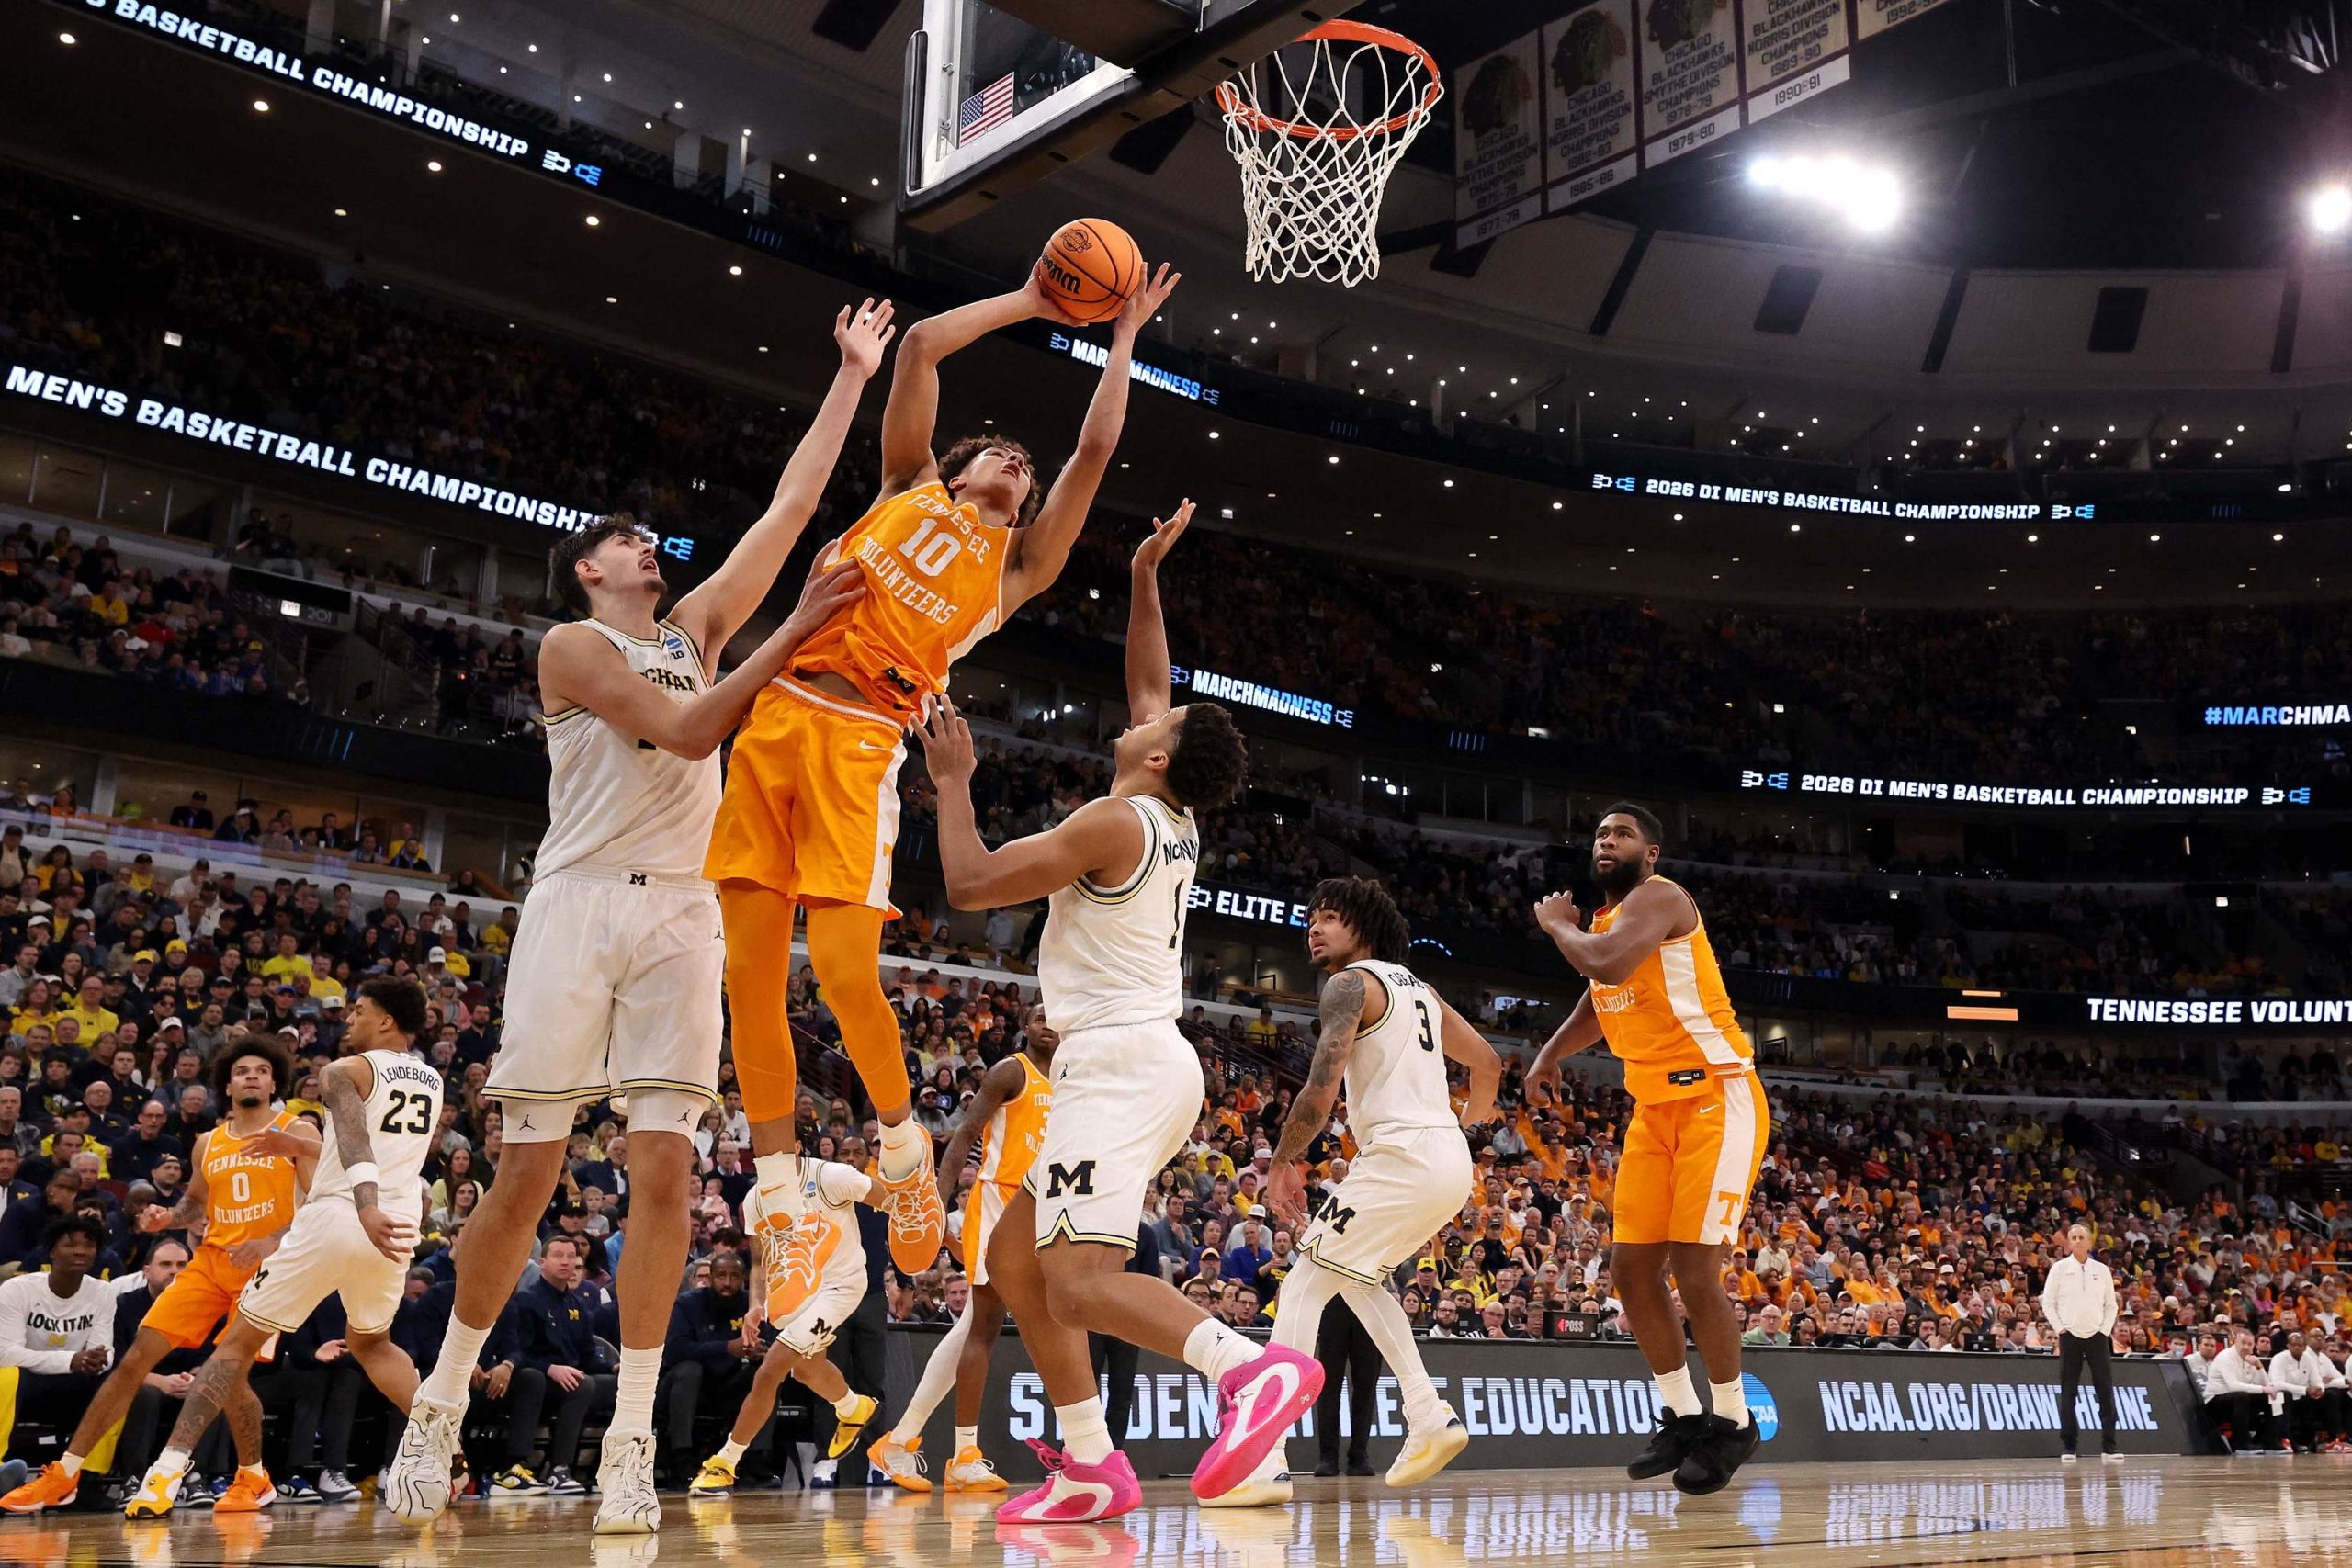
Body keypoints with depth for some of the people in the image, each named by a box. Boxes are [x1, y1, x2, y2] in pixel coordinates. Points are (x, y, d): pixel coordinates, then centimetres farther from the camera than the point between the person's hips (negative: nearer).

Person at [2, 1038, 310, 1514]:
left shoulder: (297, 1133, -2)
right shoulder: (208, 1143, 13)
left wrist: (273, 1242, -22)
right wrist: (168, 1218, 5)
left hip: (268, 1263, -5)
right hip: (211, 1259, 5)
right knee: (137, 1357, -4)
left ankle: (252, 1478, 8)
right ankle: (63, 1475, 4)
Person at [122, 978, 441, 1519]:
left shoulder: (345, 1072, -1)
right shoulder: (432, 1083, 18)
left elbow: (354, 1138, -20)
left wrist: (367, 1209, -37)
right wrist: (297, 1149, 36)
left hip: (334, 1220, -5)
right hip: (399, 1227, 5)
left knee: (238, 1341, 9)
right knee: (370, 1343, 28)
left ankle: (166, 1473, 3)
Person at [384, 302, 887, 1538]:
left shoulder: (698, 627, 19)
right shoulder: (572, 645, 3)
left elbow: (792, 503, 17)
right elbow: (686, 730, -12)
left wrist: (854, 375, 17)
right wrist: (795, 634, -15)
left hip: (683, 914, 4)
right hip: (581, 903, -4)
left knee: (663, 1170, -6)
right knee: (526, 1175, -2)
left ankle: (630, 1440, -3)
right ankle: (443, 1399, 16)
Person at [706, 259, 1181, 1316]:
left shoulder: (1018, 568, 18)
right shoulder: (911, 489, 22)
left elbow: (1095, 450, 12)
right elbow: (919, 347, 17)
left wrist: (1122, 339, 20)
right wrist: (1027, 303, 23)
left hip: (861, 740, -2)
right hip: (774, 713, 2)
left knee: (843, 970, -15)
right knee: (748, 974, -2)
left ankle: (905, 1148, 12)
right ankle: (784, 1204, 9)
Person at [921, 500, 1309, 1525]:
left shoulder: (1112, 822, -10)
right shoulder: (1177, 823, 13)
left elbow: (971, 884, -9)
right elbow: (1150, 681, 28)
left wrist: (953, 778, 3)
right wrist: (1144, 577, 28)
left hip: (1121, 1065, -10)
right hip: (1140, 1064, 10)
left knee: (1079, 1278, -21)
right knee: (1015, 1259, 14)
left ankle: (1252, 1367, -38)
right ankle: (1091, 1468, 12)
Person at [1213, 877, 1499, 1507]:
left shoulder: (1350, 983, -5)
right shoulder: (1418, 986, 21)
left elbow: (1320, 1093, -17)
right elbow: (1487, 1062, 29)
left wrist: (1283, 1164, -5)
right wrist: (1473, 1115, 49)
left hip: (1401, 1156, -9)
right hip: (1451, 1161, 9)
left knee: (1304, 1284, -5)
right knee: (1354, 1277, 27)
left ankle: (1264, 1462, -12)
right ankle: (1430, 1419, 21)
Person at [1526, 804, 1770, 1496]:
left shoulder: (1658, 897, -13)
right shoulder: (1604, 919, 14)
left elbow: (1608, 965, -32)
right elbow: (1597, 1002, 31)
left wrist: (1557, 924, -13)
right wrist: (1551, 1052, 17)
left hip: (1717, 1100, -9)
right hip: (1654, 1109, 9)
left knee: (1695, 1268, -11)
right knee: (1632, 1267, 6)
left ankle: (1733, 1424, 7)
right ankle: (1685, 1418, 19)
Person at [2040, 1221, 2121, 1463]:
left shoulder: (2101, 1270, 8)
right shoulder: (2059, 1269, 2)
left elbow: (2111, 1304, 12)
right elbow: (2048, 1302, 2)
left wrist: (2106, 1329, 1)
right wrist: (2060, 1328, -5)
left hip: (2097, 1335, 2)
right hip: (2070, 1335, -2)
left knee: (2106, 1390, -4)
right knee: (2068, 1392, 0)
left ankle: (2109, 1446, 0)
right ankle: (2067, 1446, 4)